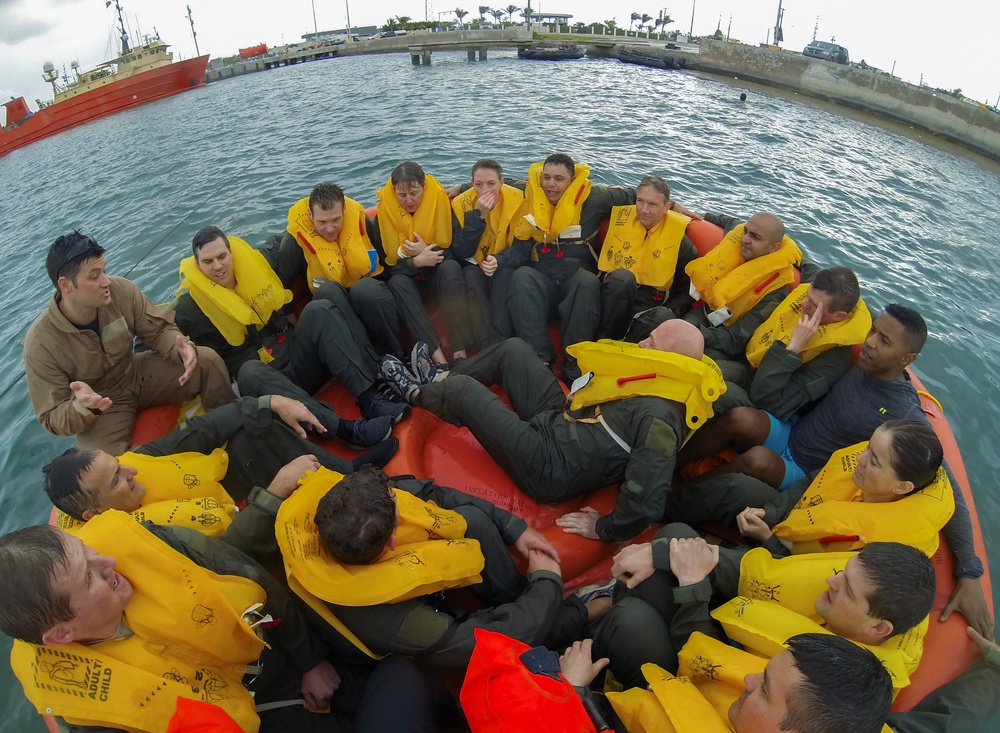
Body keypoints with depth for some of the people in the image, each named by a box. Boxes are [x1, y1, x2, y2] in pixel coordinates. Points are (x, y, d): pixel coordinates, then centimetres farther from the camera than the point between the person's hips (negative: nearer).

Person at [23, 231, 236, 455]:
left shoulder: (120, 290, -21)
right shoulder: (40, 344, -24)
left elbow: (158, 330, -6)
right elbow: (52, 418, -17)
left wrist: (182, 348, -29)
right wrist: (82, 408, -41)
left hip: (138, 375, 3)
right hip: (96, 409, -3)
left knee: (208, 360, -15)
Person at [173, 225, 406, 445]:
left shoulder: (253, 262, 11)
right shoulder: (191, 307, -2)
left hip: (299, 359, 4)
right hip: (264, 378, -4)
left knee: (319, 310, -20)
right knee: (250, 373, -38)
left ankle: (369, 399, -34)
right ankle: (346, 429, -52)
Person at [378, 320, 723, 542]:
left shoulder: (660, 418, -31)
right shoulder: (655, 387, -5)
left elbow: (646, 504, -37)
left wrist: (604, 529, -21)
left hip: (549, 469, -9)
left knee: (461, 388, -6)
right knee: (513, 348, 12)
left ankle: (418, 395, 30)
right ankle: (441, 378, 32)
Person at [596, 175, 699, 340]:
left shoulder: (679, 237, 3)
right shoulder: (620, 217, 6)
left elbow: (688, 290, 6)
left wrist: (669, 313, -12)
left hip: (650, 305, 0)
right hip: (614, 297, 1)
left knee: (664, 318, -36)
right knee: (621, 276, -34)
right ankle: (601, 340, -25)